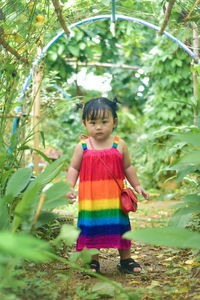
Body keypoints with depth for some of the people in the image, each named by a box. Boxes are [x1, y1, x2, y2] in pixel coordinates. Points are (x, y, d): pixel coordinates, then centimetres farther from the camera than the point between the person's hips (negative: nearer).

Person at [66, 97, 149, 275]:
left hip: (114, 198, 1)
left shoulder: (119, 145, 1)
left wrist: (137, 186, 15)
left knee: (121, 228, 9)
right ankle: (93, 262, 22)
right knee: (91, 228, 5)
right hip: (90, 199, 0)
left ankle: (126, 260, 26)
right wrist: (69, 187, -9)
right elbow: (74, 169, 3)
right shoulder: (83, 147, -2)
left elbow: (127, 167, 12)